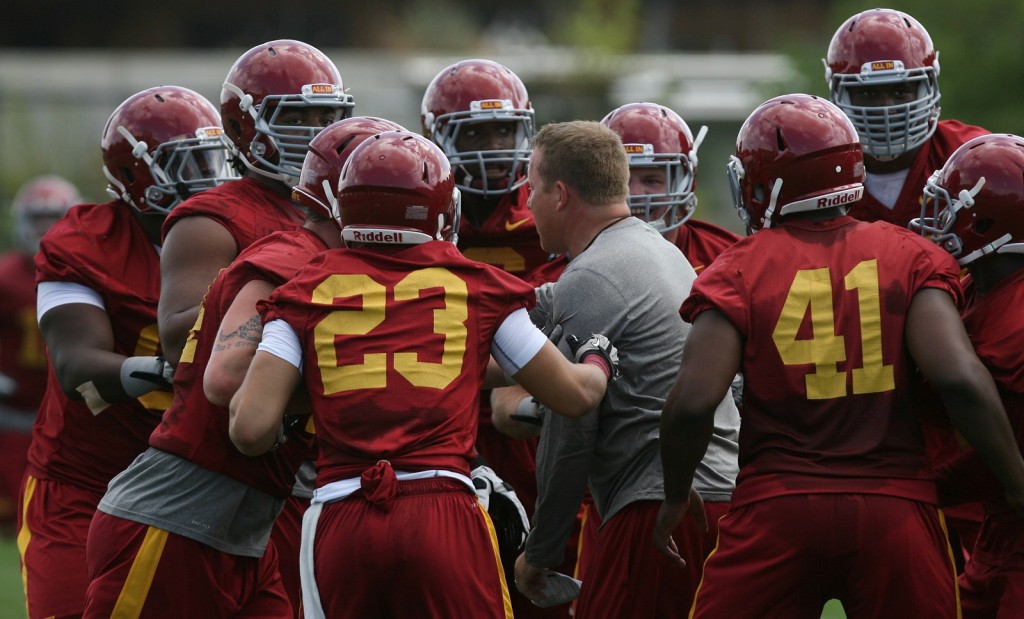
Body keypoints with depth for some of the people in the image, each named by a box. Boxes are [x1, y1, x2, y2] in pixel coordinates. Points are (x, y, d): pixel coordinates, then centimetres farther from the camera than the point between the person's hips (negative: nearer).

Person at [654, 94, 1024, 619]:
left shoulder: (740, 273, -2)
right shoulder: (909, 258, 3)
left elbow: (692, 402, -11)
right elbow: (960, 378, -9)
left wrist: (676, 495, 6)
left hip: (778, 511, -2)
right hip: (895, 510, 2)